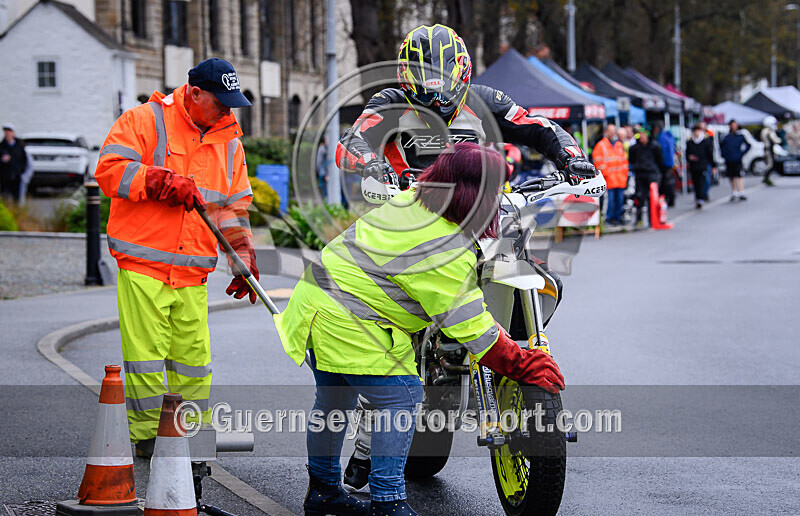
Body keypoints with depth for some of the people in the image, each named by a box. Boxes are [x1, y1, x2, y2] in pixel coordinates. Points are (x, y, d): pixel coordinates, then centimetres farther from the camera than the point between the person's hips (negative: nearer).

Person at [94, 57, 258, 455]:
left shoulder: (228, 140, 15)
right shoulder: (146, 121, -2)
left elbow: (234, 205, 20)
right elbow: (110, 169, -12)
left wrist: (243, 255, 10)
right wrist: (162, 182, -20)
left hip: (193, 271, 5)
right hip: (142, 264, -5)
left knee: (194, 355, 3)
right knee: (146, 350, -5)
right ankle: (147, 435, 6)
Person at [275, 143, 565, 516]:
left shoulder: (410, 201, 3)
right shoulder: (447, 250, -23)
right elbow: (469, 325, -19)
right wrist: (520, 364, -11)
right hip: (348, 325, -10)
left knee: (334, 401, 22)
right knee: (401, 399, -4)